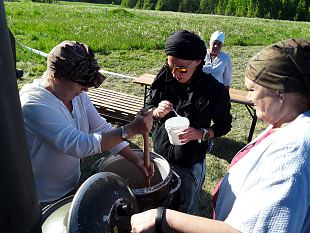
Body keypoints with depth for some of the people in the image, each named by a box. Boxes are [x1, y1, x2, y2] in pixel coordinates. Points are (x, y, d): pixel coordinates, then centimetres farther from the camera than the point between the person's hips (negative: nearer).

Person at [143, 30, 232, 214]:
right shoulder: (165, 79, -10)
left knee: (184, 211, 19)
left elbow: (224, 125, -7)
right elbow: (148, 106, 3)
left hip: (190, 165, -3)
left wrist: (200, 134, -24)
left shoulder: (214, 90, -18)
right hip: (159, 155, 4)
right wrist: (157, 112, -20)